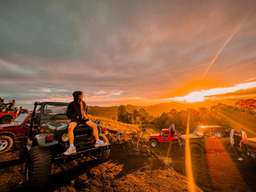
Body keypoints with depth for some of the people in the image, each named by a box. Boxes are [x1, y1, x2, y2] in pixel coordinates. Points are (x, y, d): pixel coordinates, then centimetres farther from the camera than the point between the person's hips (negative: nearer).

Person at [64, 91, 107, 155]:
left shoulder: (83, 103, 7)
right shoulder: (72, 104, -9)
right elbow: (68, 114, -5)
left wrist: (86, 115, 1)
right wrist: (76, 116, -17)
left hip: (83, 118, 4)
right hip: (75, 119, -4)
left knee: (94, 125, -12)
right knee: (70, 128, -35)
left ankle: (97, 141, -1)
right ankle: (72, 147, -29)